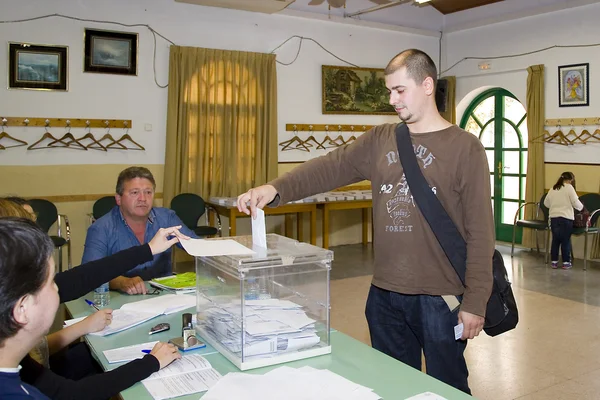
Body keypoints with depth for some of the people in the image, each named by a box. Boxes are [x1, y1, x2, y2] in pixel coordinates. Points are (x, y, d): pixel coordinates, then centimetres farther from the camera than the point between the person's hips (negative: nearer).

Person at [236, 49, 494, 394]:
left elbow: (480, 232, -8)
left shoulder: (465, 147, -6)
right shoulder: (380, 140, 7)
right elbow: (331, 167, -6)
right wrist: (275, 189, -21)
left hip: (440, 299, -4)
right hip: (384, 294, 4)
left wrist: (475, 302, -11)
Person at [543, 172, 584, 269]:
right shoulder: (569, 187, -5)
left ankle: (554, 261, 15)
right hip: (566, 218, -5)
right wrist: (581, 207, 12)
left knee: (555, 240, 11)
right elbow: (575, 202, -8)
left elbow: (546, 203, 16)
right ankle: (566, 262, 10)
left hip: (553, 217, 5)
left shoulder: (553, 189, 11)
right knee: (566, 241, 4)